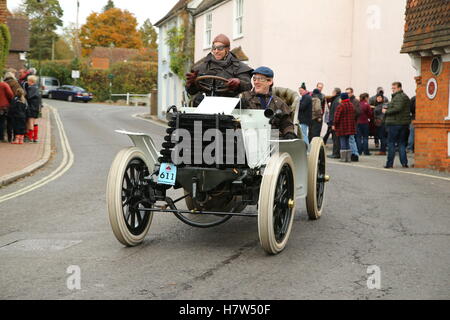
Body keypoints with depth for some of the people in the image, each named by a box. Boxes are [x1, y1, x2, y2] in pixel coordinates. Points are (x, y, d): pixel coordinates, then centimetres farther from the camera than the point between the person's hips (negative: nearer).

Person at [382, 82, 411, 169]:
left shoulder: (398, 97, -13)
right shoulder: (406, 97, 19)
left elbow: (397, 109, -24)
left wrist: (386, 111, -12)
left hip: (395, 123, -9)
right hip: (404, 123, 9)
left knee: (391, 143, -3)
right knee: (402, 144, 11)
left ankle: (390, 163, -4)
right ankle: (404, 162, 7)